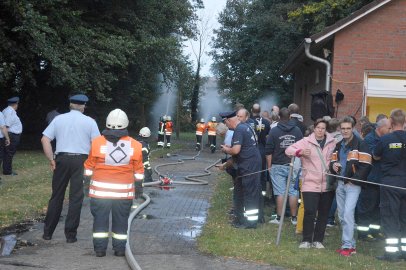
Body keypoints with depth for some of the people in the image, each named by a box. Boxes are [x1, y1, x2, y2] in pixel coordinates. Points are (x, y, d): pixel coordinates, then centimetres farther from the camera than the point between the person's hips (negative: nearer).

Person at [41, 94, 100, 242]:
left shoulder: (59, 119, 6)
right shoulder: (89, 121, 2)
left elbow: (45, 139, -1)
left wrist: (51, 160, 2)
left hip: (62, 159, 2)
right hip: (81, 160, -2)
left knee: (56, 196, 12)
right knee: (76, 198, 4)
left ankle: (48, 232, 18)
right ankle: (70, 234, 5)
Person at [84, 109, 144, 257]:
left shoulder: (97, 142, -6)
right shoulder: (135, 145, -3)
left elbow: (89, 168, 1)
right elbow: (139, 173, 3)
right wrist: (139, 185, 17)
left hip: (99, 190, -1)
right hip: (124, 192, 1)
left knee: (100, 219, 9)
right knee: (121, 220, 10)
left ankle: (100, 248, 10)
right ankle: (120, 248, 13)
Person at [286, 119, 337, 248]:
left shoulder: (332, 143, 5)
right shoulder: (306, 142, -1)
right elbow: (288, 150, -8)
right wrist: (300, 152, -27)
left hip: (328, 184, 3)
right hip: (310, 183, -3)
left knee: (324, 214, 9)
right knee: (309, 212, -9)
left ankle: (318, 240, 21)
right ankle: (306, 240, 5)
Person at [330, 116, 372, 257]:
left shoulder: (360, 145, -7)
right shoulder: (338, 146, 16)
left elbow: (366, 166, -12)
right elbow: (332, 161, 23)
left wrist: (353, 180, -16)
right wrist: (333, 166, 0)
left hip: (353, 185, -7)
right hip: (340, 183, 7)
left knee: (348, 214, -15)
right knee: (342, 216, 9)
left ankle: (348, 246, -11)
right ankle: (350, 244, 18)